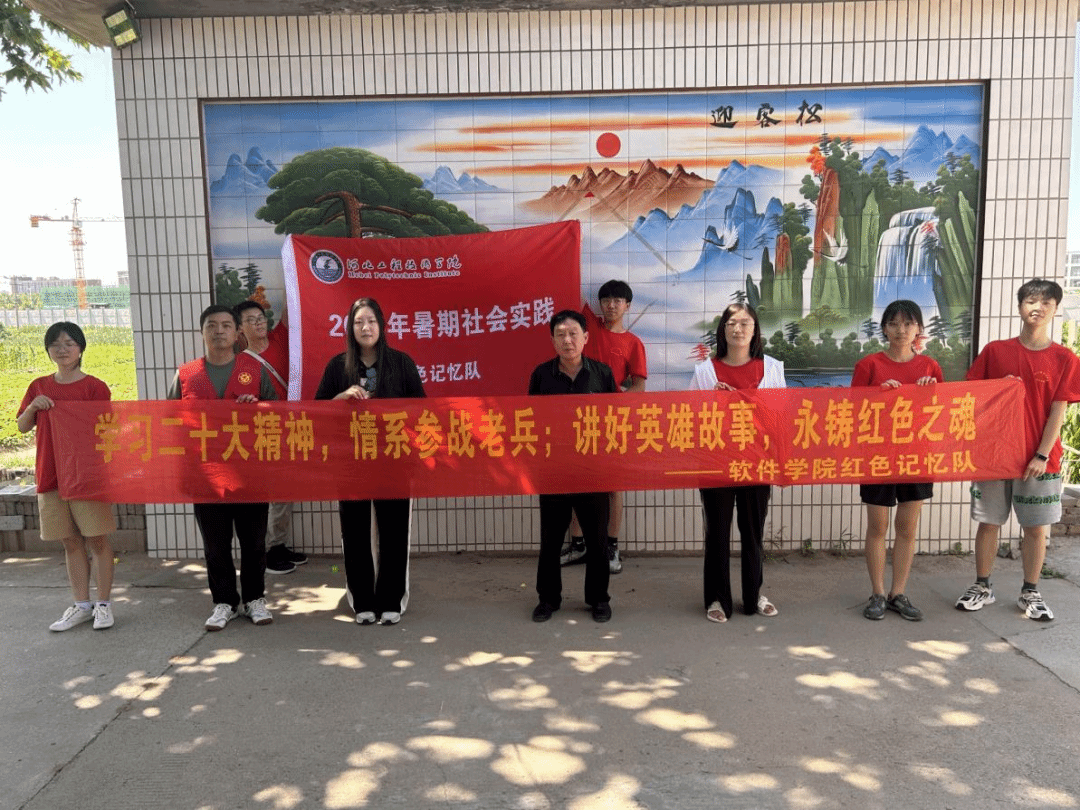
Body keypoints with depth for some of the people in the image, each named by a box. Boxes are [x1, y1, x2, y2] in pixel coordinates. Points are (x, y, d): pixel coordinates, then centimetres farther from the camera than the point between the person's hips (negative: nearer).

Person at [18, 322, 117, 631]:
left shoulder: (94, 387, -4)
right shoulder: (39, 387, 10)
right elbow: (22, 427, 11)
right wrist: (33, 407, -8)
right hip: (50, 475, 4)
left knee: (97, 540, 1)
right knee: (71, 543, 11)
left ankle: (103, 603, 12)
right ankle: (81, 605, 21)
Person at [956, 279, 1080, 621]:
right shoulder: (994, 351, 1)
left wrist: (1042, 455, -10)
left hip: (1039, 460, 0)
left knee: (1036, 528, 7)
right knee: (988, 523, 7)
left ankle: (1030, 592, 23)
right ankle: (982, 587, 20)